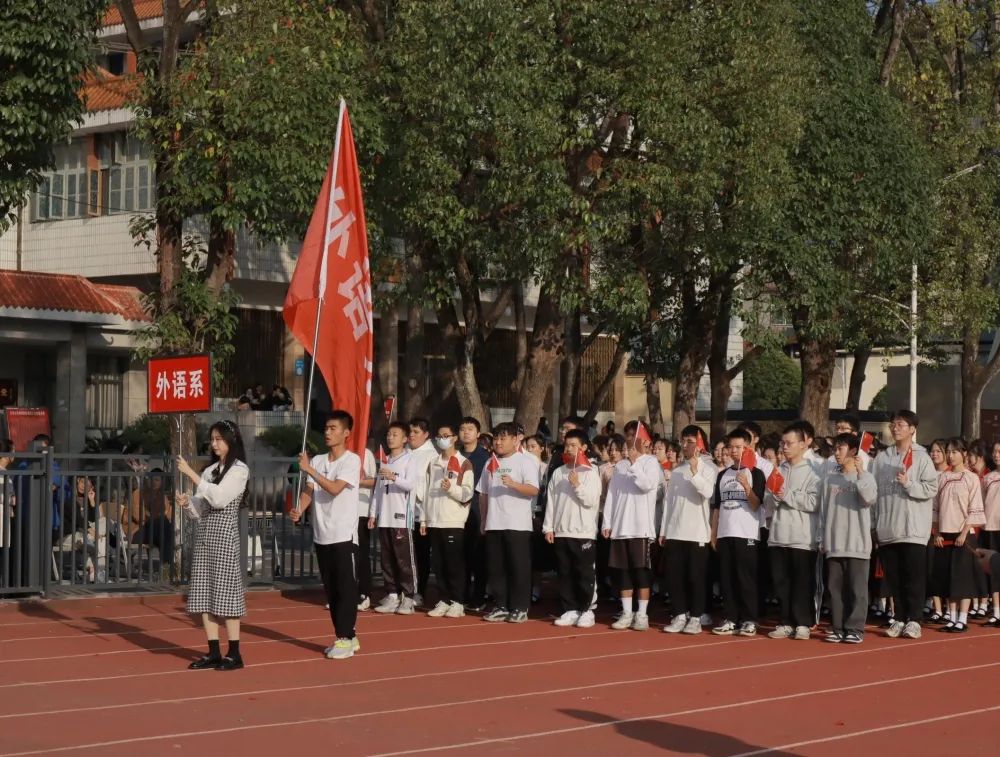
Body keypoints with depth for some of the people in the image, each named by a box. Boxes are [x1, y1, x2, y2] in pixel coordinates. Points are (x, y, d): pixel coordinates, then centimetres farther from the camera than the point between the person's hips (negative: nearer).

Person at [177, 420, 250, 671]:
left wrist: (191, 474, -17)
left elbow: (219, 498, -18)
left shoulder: (239, 470, -6)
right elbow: (202, 507, 16)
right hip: (204, 535, 7)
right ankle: (213, 653, 8)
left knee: (225, 593, -7)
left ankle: (234, 654, -2)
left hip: (224, 536, -7)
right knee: (204, 594, 4)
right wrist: (187, 502, -6)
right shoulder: (210, 470, 16)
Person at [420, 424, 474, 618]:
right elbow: (427, 491, 15)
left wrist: (452, 488, -23)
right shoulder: (433, 463, 16)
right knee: (438, 563, 6)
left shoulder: (464, 464, -1)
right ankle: (444, 600, 13)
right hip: (434, 521, 5)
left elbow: (468, 493, -6)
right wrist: (423, 519, 11)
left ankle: (458, 602, 1)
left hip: (454, 522, -5)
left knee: (455, 563, -4)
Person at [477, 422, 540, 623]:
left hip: (517, 525, -6)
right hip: (493, 524, 6)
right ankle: (501, 606, 14)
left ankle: (520, 608, 2)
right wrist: (483, 521, 15)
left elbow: (534, 490, -14)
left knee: (519, 567, -3)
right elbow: (483, 494, 19)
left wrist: (513, 484, -28)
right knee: (496, 567, 7)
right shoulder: (490, 463, 16)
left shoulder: (525, 462, -3)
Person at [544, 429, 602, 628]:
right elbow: (551, 501, 9)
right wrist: (548, 527, 5)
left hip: (583, 532, -4)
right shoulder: (558, 473, 9)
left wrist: (577, 486, -20)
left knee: (585, 574, 1)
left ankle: (586, 611, 7)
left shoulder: (590, 473, -3)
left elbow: (592, 501, -10)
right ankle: (570, 610, 14)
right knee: (565, 574, 8)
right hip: (561, 531, 4)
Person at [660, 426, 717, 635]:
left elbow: (708, 492, -19)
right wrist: (663, 530, 12)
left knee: (696, 576, -2)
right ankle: (680, 615, 12)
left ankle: (696, 618, 4)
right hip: (674, 532, 5)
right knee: (674, 576, 4)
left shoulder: (708, 467, -1)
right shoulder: (677, 470, 16)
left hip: (697, 533, -5)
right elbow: (668, 500, 16)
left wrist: (695, 472, -30)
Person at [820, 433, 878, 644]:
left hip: (857, 543, -4)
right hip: (834, 543, 4)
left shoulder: (864, 476, 1)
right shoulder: (830, 477, 11)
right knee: (835, 587, 6)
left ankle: (855, 628, 1)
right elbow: (823, 509, 12)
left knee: (857, 588, -3)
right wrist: (822, 538, 9)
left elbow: (870, 498, -18)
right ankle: (837, 627, 11)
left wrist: (860, 472, -20)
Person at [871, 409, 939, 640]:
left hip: (914, 528, -4)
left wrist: (908, 484, -17)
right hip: (887, 529, 4)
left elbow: (931, 488, -6)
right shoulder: (882, 458, 10)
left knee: (914, 576, -2)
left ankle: (914, 620, 4)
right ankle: (899, 618, 15)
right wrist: (874, 523, 1)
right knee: (894, 577, 7)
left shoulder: (921, 457, -1)